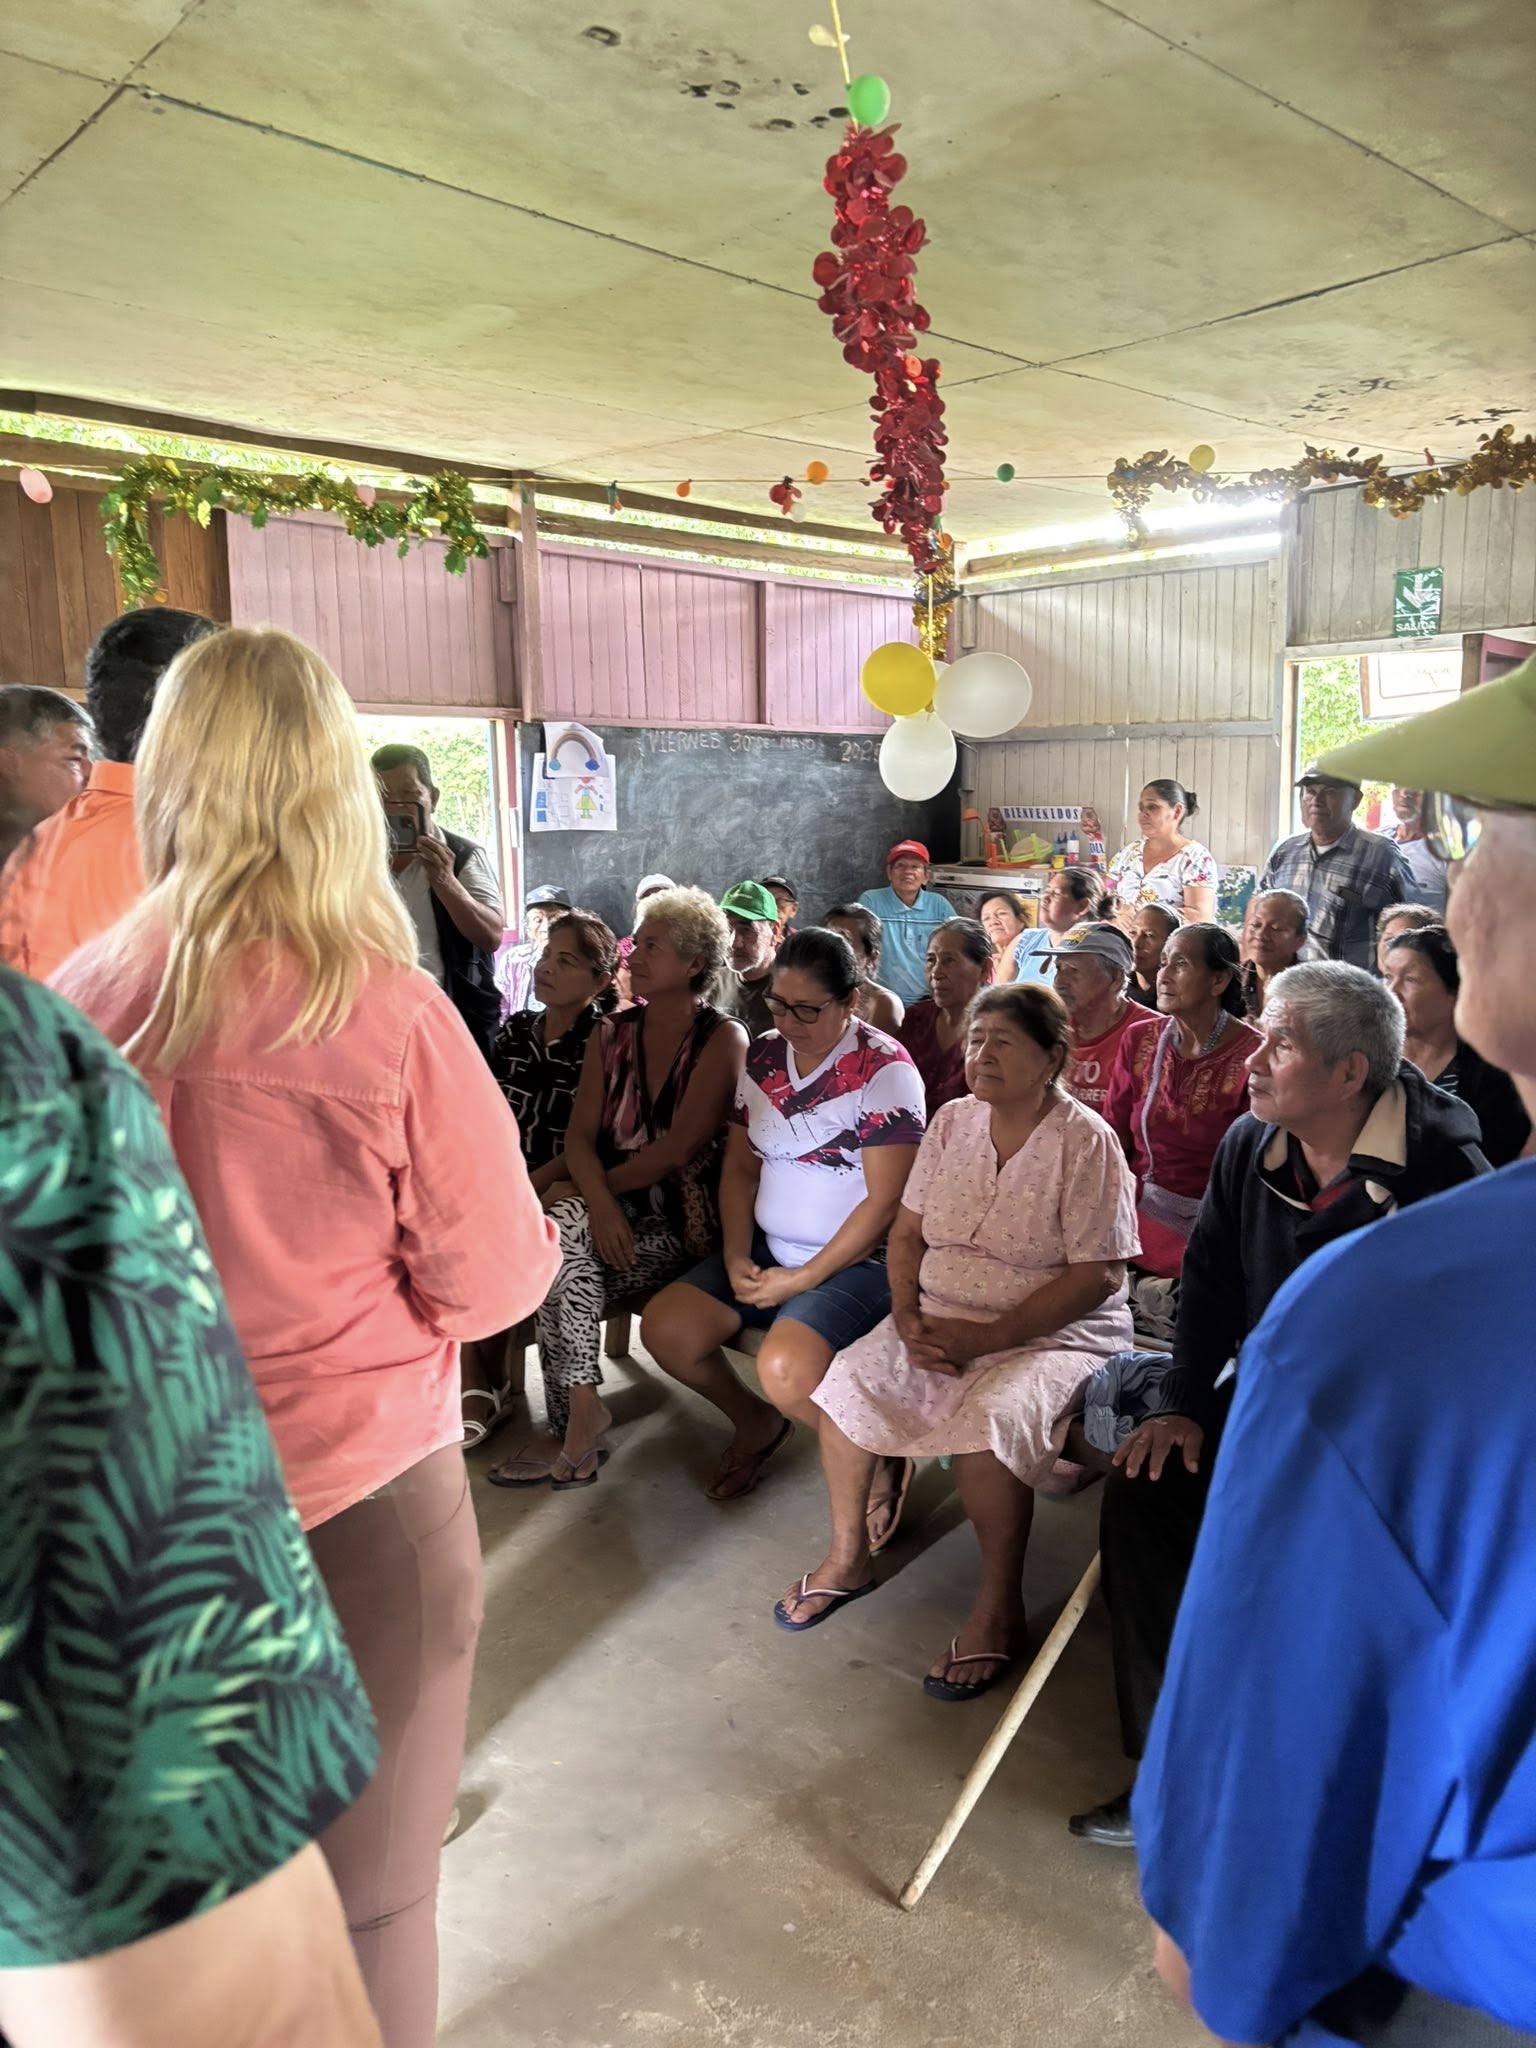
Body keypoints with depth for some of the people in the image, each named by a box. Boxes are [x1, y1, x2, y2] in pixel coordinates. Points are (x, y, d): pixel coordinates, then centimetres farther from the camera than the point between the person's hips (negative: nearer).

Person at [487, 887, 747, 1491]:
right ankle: (580, 1419, -21)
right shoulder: (612, 1034, 11)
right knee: (563, 1232, -29)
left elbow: (678, 1149, -15)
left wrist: (588, 1189, -11)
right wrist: (597, 1202, -19)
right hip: (616, 1209, 5)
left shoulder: (722, 1039, -6)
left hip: (682, 1219, -5)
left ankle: (575, 1424, -9)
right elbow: (579, 1135, 2)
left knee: (560, 1277, -26)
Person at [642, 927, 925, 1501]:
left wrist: (802, 1279, -16)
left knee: (784, 1370, -30)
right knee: (663, 1329, -9)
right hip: (767, 1251, 7)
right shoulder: (763, 1056, 5)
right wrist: (736, 1257, -5)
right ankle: (755, 1421, 19)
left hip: (855, 1260, -7)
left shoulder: (884, 1069, -14)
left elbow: (885, 1201, -16)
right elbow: (741, 1168, 11)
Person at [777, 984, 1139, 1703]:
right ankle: (847, 1558, 6)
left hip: (1054, 1332, -5)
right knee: (847, 1380, -16)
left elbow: (1096, 1277, -16)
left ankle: (998, 1611, -11)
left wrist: (988, 1337, -21)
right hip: (941, 1317, 6)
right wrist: (909, 1319, -10)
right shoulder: (953, 1122, 5)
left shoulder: (1085, 1143, -12)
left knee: (989, 1418, -33)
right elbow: (907, 1234, 8)